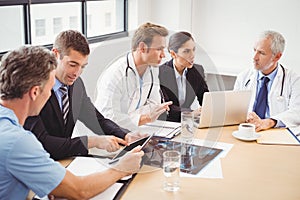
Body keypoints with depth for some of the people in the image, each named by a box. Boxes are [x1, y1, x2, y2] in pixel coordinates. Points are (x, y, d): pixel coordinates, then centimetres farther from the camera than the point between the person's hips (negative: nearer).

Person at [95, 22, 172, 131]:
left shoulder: (153, 68, 6)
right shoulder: (115, 75, -18)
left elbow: (153, 104, 9)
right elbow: (108, 117, -22)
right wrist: (144, 119, -23)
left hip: (133, 130, 8)